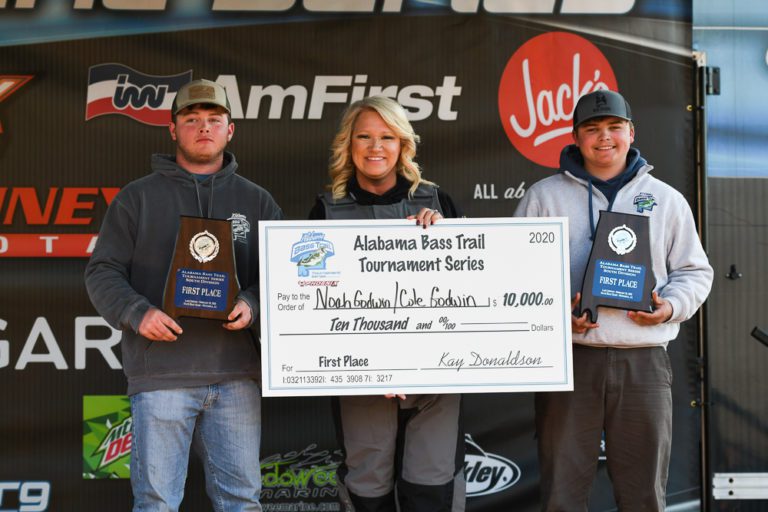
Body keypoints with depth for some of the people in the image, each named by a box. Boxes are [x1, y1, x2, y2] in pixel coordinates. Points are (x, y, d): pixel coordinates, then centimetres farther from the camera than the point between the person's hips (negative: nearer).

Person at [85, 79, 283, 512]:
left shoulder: (257, 200, 14)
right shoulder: (138, 197, 9)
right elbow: (103, 271, 6)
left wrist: (253, 304, -9)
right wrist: (137, 313, -12)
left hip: (236, 373, 2)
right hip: (161, 373, -1)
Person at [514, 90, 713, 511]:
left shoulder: (665, 199, 12)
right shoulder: (544, 196, 8)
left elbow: (694, 271, 15)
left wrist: (671, 307, -6)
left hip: (644, 363, 1)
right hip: (569, 357, -1)